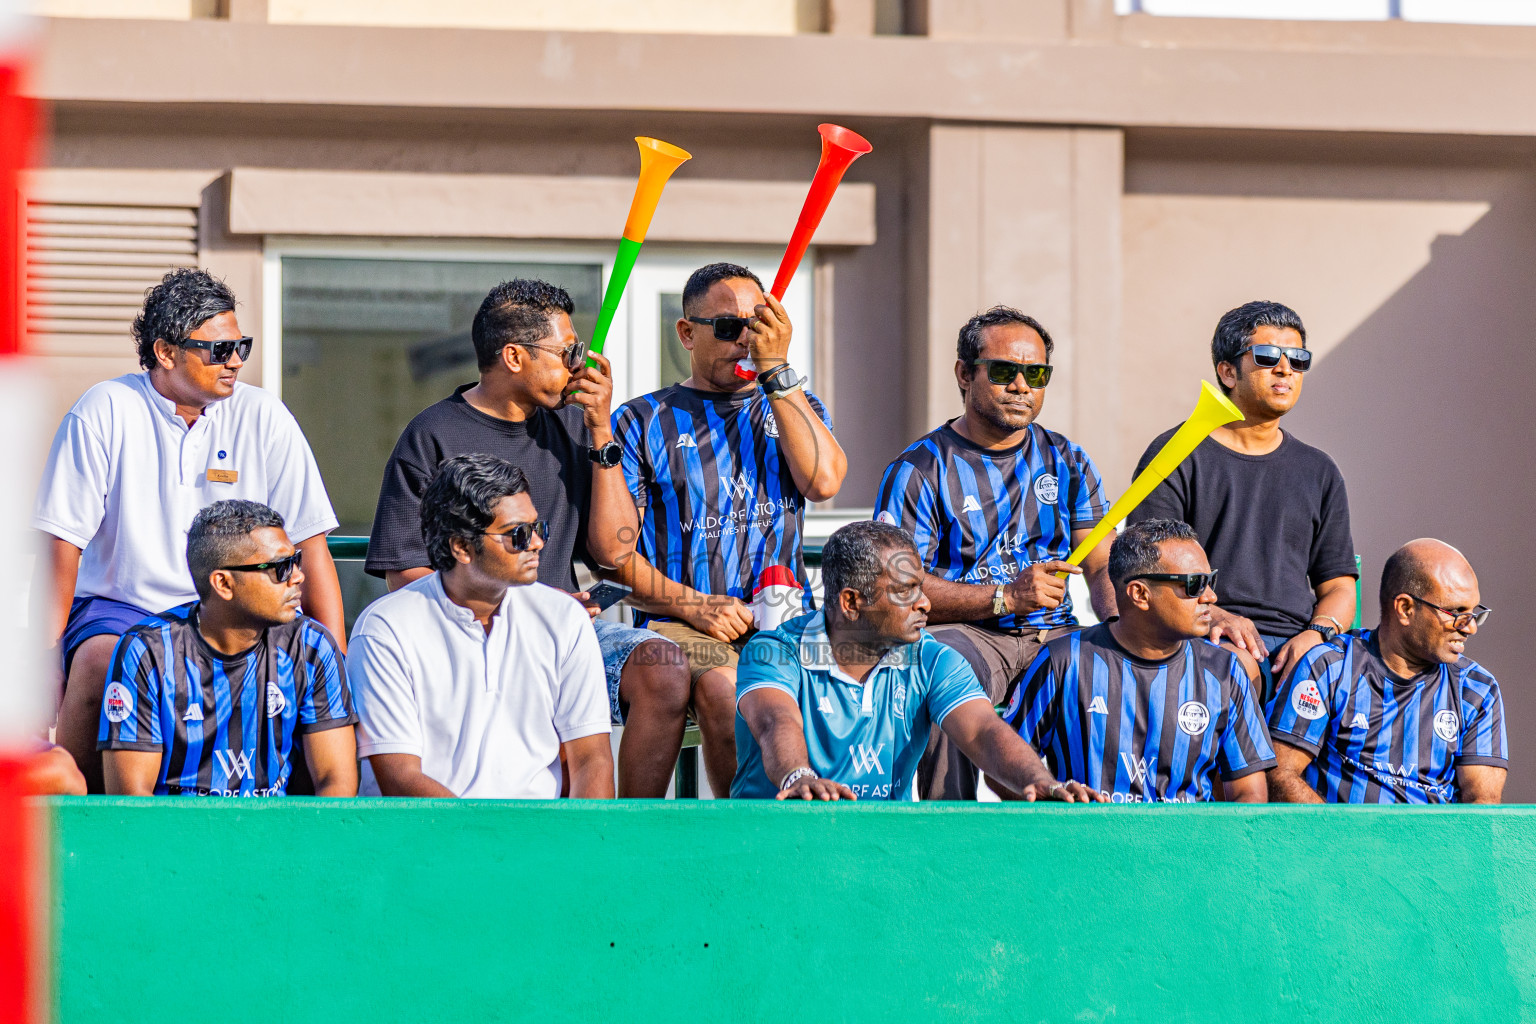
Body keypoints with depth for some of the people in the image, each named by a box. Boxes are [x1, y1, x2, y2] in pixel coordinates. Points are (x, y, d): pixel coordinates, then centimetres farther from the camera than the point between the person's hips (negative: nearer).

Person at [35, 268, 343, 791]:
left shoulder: (264, 419, 2)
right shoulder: (103, 413, -4)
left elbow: (310, 544, 1)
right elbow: (62, 542, -4)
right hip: (118, 607, -1)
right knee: (99, 665, -34)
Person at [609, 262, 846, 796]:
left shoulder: (796, 408, 21)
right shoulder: (642, 421, 13)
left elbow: (822, 481, -3)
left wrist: (775, 368, -2)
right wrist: (692, 605, -10)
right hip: (679, 626, -2)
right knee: (725, 692, -35)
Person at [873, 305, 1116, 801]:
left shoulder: (1067, 462, 18)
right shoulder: (918, 470, 3)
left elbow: (1104, 567, 12)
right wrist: (1005, 597, -16)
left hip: (1054, 636, 4)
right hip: (964, 633, -4)